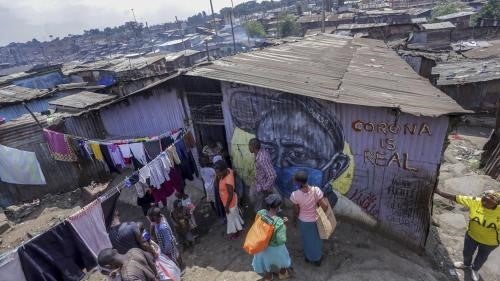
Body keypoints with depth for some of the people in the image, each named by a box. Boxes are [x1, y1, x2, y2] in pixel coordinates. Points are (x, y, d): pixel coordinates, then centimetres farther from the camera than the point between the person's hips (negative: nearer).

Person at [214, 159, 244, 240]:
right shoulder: (228, 171, -18)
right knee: (235, 214, 30)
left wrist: (227, 206, -16)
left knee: (232, 217, 18)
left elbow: (230, 195, -27)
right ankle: (239, 227, 55)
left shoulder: (228, 181, -40)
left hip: (230, 202, -8)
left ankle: (236, 232, 44)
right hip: (230, 200, 8)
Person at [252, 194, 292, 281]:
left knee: (266, 259, 34)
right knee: (281, 259, 32)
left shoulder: (260, 213, -24)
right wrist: (284, 226, -22)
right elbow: (281, 241, -31)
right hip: (275, 248, -4)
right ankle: (282, 274, 61)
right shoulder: (279, 222, -39)